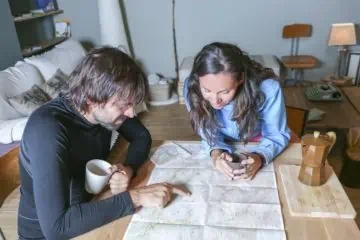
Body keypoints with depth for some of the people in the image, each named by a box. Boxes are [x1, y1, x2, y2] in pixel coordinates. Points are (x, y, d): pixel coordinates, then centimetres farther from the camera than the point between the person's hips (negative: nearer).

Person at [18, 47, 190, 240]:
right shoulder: (49, 130, -32)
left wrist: (129, 169, -19)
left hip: (91, 206, 5)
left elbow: (141, 136, 0)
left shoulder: (106, 108, -14)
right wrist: (135, 197, -36)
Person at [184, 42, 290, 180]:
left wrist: (260, 157, -40)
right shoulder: (191, 87, -29)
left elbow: (277, 135, -19)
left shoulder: (268, 88, -34)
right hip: (224, 145, 1)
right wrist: (216, 151, -36)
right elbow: (208, 131, -14)